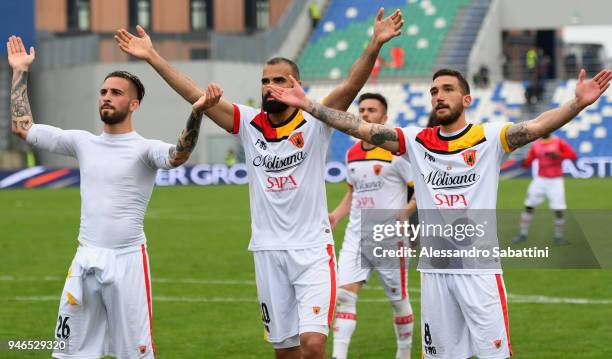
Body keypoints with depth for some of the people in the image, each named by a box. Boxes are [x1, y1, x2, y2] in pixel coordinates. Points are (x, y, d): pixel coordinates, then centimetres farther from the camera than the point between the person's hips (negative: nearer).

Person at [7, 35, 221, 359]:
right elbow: (22, 127, 12)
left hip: (127, 260, -5)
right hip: (85, 260, 5)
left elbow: (178, 156, -28)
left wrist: (197, 112, -44)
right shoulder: (83, 143, 9)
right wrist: (20, 72, 10)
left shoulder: (143, 149, -5)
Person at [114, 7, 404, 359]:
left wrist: (375, 46, -35)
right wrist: (152, 57, -6)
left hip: (313, 250, -3)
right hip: (268, 252, 4)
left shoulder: (314, 124, -4)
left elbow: (351, 86, -19)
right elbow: (195, 94, 1)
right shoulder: (249, 123, 4)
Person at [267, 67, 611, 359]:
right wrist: (307, 104, -1)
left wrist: (577, 104, -35)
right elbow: (361, 128, 5)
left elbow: (537, 126, -18)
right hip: (434, 270, 4)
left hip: (480, 268, -4)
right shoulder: (417, 141, 7)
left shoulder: (490, 138, -3)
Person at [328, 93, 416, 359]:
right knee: (344, 294, -10)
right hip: (356, 237, 5)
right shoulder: (352, 154, 10)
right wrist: (336, 215, 10)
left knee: (398, 299, 7)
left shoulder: (397, 151, -10)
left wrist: (404, 213, -23)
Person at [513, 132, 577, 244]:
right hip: (540, 180, 3)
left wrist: (558, 155, -24)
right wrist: (524, 162, -18)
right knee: (529, 206, 1)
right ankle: (523, 234, 11)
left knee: (559, 209, -6)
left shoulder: (558, 142, -2)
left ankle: (558, 236, 10)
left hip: (555, 181, -3)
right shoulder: (535, 145, 6)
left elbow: (572, 155, -11)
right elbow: (527, 163, 5)